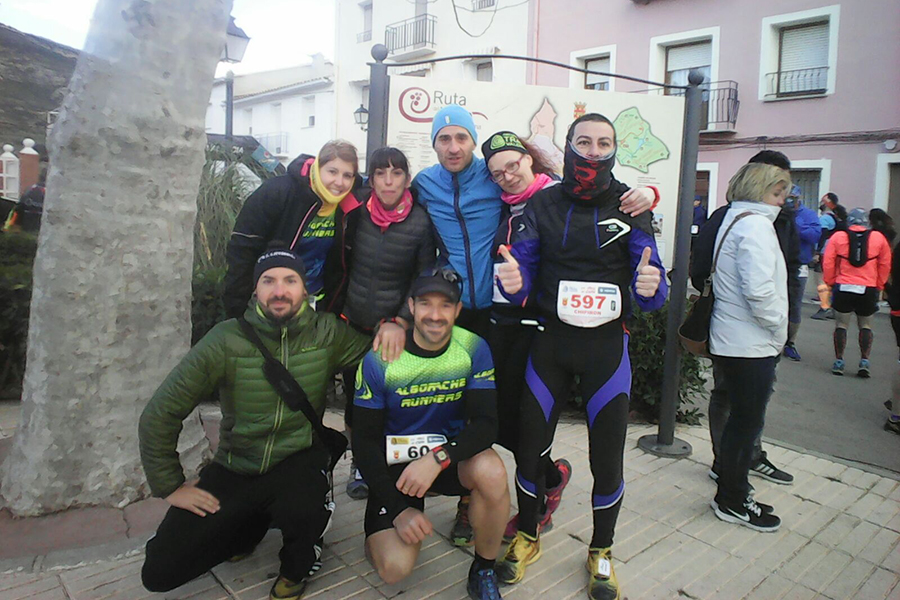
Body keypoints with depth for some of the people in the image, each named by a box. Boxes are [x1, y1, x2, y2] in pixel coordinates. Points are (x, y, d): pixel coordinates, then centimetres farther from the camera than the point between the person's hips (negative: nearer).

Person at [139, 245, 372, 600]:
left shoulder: (327, 334, -10)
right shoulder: (226, 340, -13)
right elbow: (159, 416, -6)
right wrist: (169, 486, -4)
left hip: (298, 463, -1)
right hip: (234, 470, 2)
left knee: (302, 511, -36)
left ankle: (296, 569, 3)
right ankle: (250, 528, 24)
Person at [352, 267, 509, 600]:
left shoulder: (474, 349, -10)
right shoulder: (379, 360, -14)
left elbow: (486, 423, -16)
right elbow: (365, 439, -9)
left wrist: (439, 457, -34)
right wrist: (398, 508, -16)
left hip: (451, 457, 1)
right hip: (394, 464, -1)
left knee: (492, 471, -32)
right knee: (394, 568, -19)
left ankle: (484, 571, -5)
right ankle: (380, 532, 19)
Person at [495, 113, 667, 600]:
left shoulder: (630, 206, -2)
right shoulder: (542, 205, 0)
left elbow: (651, 291, -6)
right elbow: (521, 277, -4)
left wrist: (650, 287, -29)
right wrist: (513, 282, -28)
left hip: (607, 344, 0)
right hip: (550, 340, 1)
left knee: (607, 459, 5)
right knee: (528, 445, 7)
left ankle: (601, 552, 32)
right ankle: (527, 537, 33)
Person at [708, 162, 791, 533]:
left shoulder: (734, 219, 16)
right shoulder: (755, 224, -15)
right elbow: (759, 290, -26)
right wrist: (778, 327, -10)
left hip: (731, 341, 10)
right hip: (751, 345, -10)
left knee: (742, 419, 18)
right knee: (747, 422, 2)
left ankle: (733, 493, 30)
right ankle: (732, 502, 17)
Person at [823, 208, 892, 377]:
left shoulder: (838, 236, -2)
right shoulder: (878, 238, 2)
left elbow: (828, 263, -3)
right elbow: (885, 265, 8)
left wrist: (830, 282, 10)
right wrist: (879, 286, 18)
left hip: (843, 287, -1)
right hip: (868, 289, 1)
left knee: (841, 324, 8)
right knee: (865, 325, 14)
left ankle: (839, 361, 8)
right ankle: (864, 361, 8)